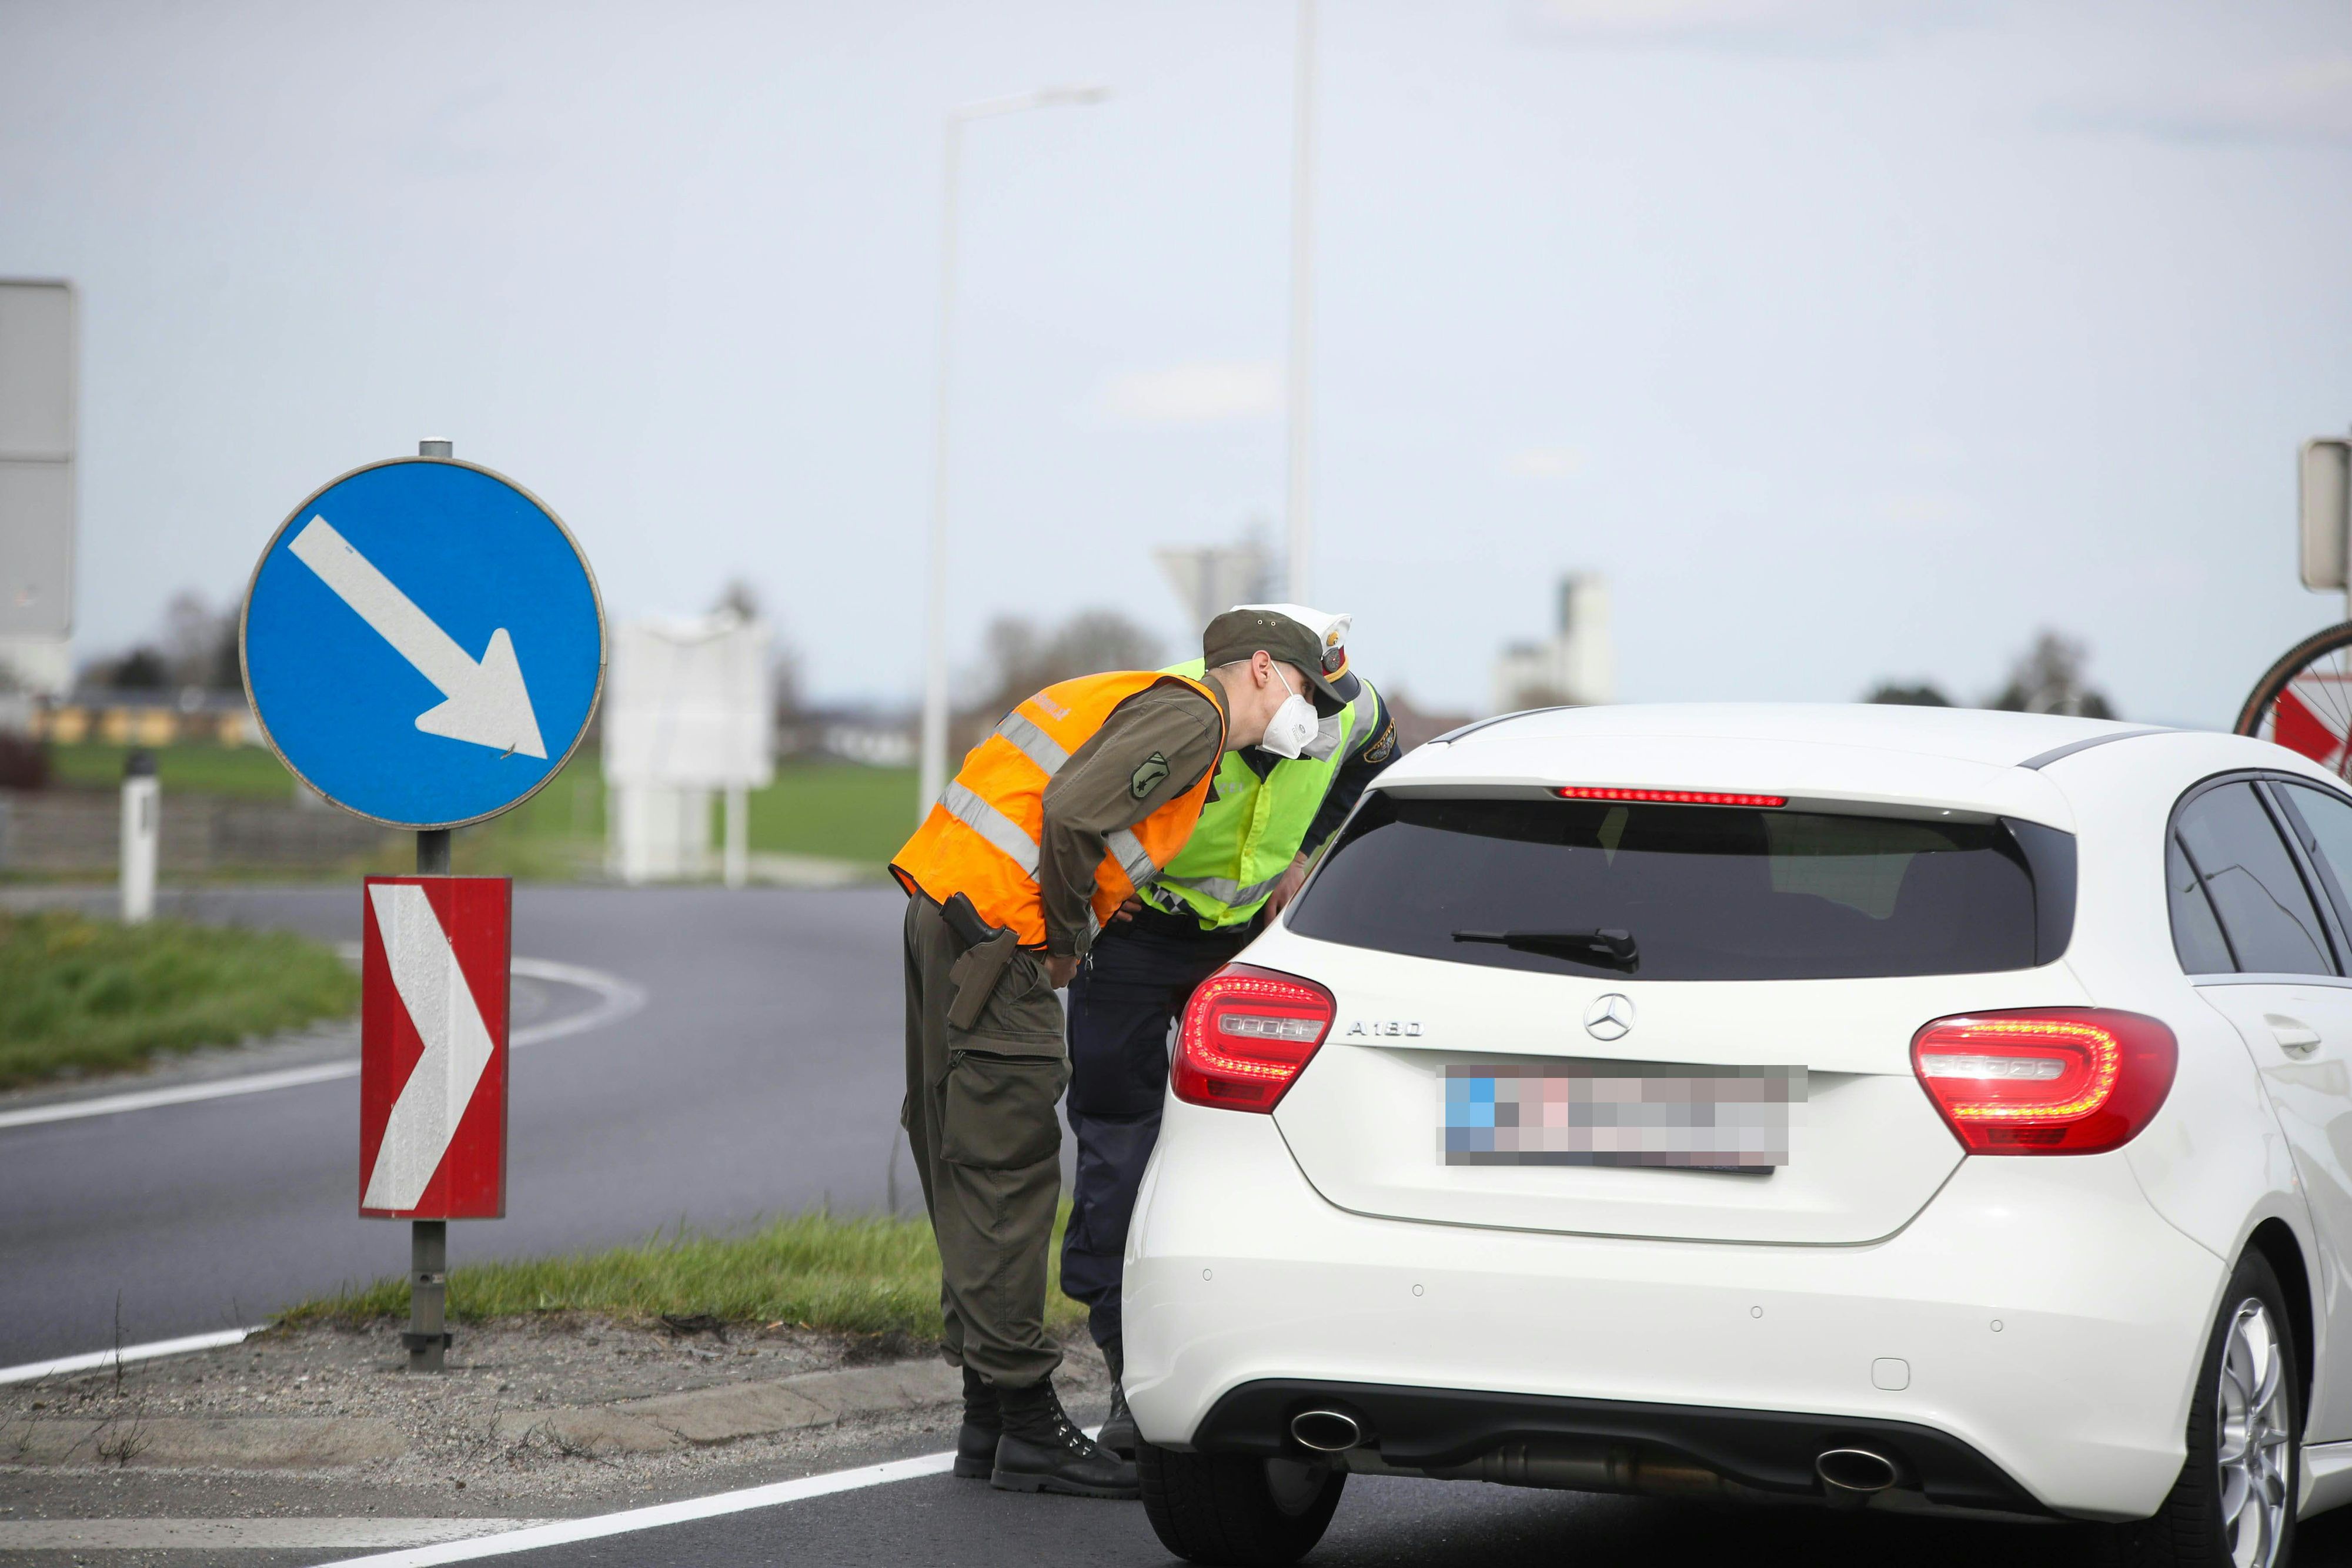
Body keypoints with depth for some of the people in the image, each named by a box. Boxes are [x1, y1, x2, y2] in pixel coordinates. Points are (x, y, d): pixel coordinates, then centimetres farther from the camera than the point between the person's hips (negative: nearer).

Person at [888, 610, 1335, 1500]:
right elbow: (1071, 812, -21)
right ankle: (1026, 1432, -6)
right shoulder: (1190, 716, -8)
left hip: (942, 913, 10)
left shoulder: (1150, 703, 23)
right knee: (1009, 1176, -8)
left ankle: (989, 1422, 17)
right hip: (995, 928, -10)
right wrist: (1068, 940, -10)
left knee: (972, 1175, 12)